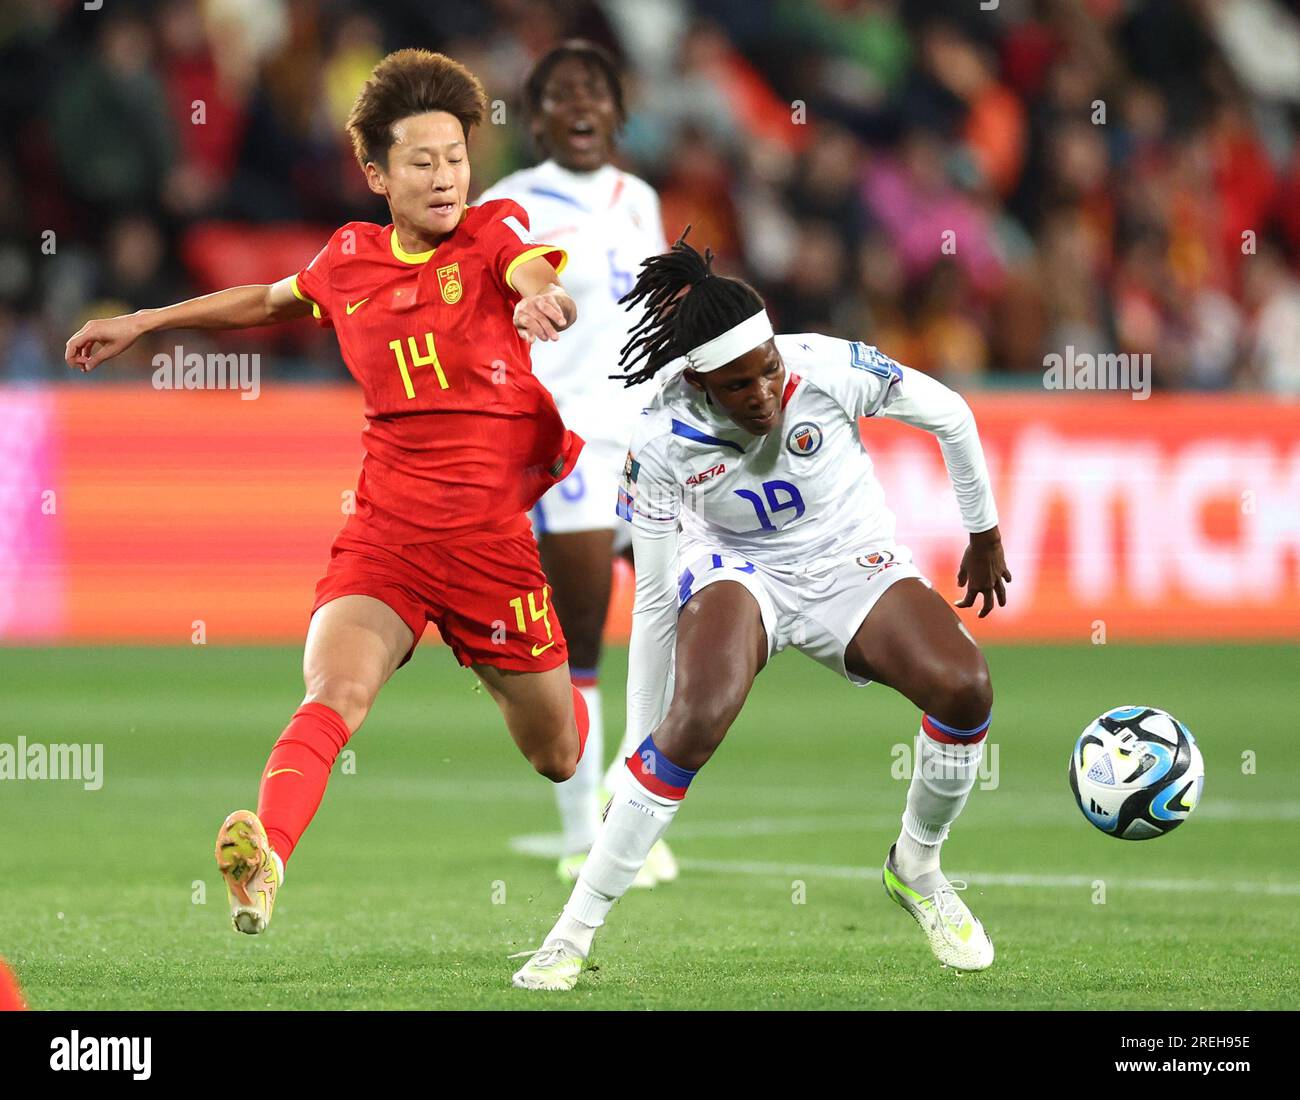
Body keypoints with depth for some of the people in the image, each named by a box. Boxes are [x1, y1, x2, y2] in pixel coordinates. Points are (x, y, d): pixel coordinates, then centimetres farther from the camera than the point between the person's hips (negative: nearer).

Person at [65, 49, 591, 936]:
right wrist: (144, 323, 33)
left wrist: (544, 297, -50)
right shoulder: (350, 260, 8)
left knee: (558, 757, 13)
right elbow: (271, 301, 30)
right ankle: (264, 860, -47)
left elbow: (535, 276, -25)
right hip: (384, 532, 1)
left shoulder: (492, 231, -1)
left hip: (493, 538, -1)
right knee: (334, 692, -28)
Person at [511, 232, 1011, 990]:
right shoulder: (662, 444, -24)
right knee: (698, 718, -33)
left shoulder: (828, 370, -25)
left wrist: (984, 534, 6)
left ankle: (917, 867, 4)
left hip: (852, 564, 2)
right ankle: (575, 931, -22)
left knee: (963, 686, -25)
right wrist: (643, 748, -9)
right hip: (739, 573, -2)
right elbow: (654, 599, -14)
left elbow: (950, 416, -5)